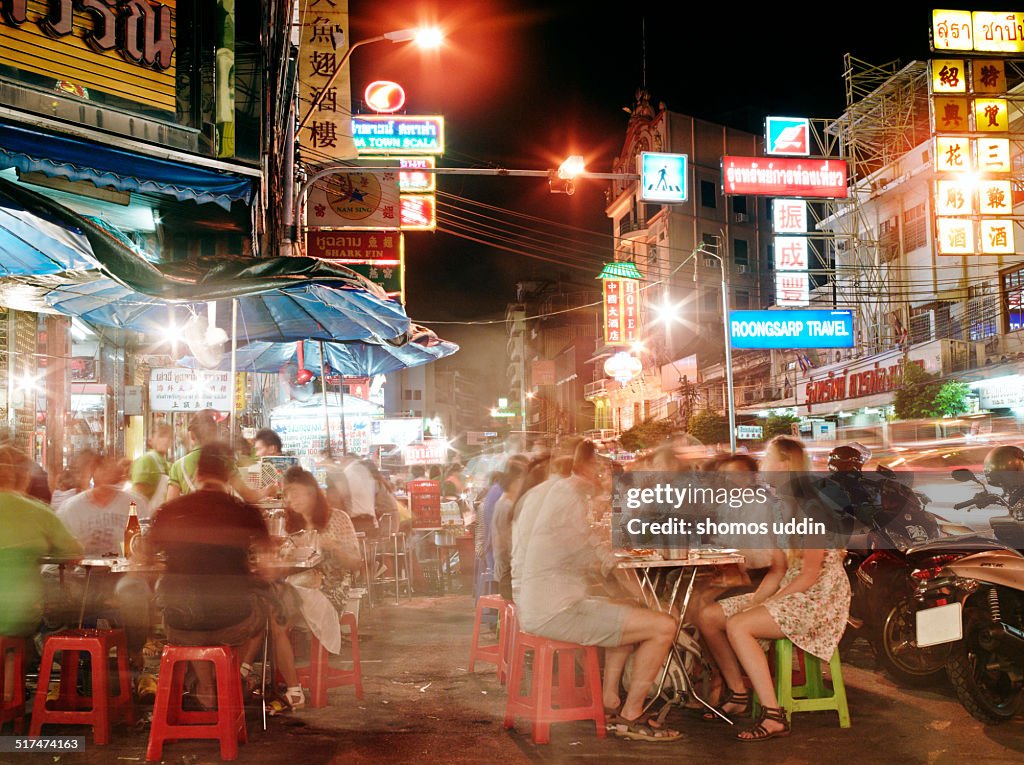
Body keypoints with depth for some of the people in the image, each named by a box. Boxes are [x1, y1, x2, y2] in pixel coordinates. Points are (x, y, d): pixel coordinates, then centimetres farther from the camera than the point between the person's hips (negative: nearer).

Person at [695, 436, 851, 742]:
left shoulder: (813, 507, -16)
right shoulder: (779, 507, 12)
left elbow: (810, 576, -19)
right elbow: (778, 570, 11)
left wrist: (767, 603, -19)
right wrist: (755, 600, -4)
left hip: (820, 598, -9)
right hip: (787, 592, 9)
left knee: (738, 626, -28)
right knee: (709, 617, 0)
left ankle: (773, 716, -24)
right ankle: (738, 695, 12)